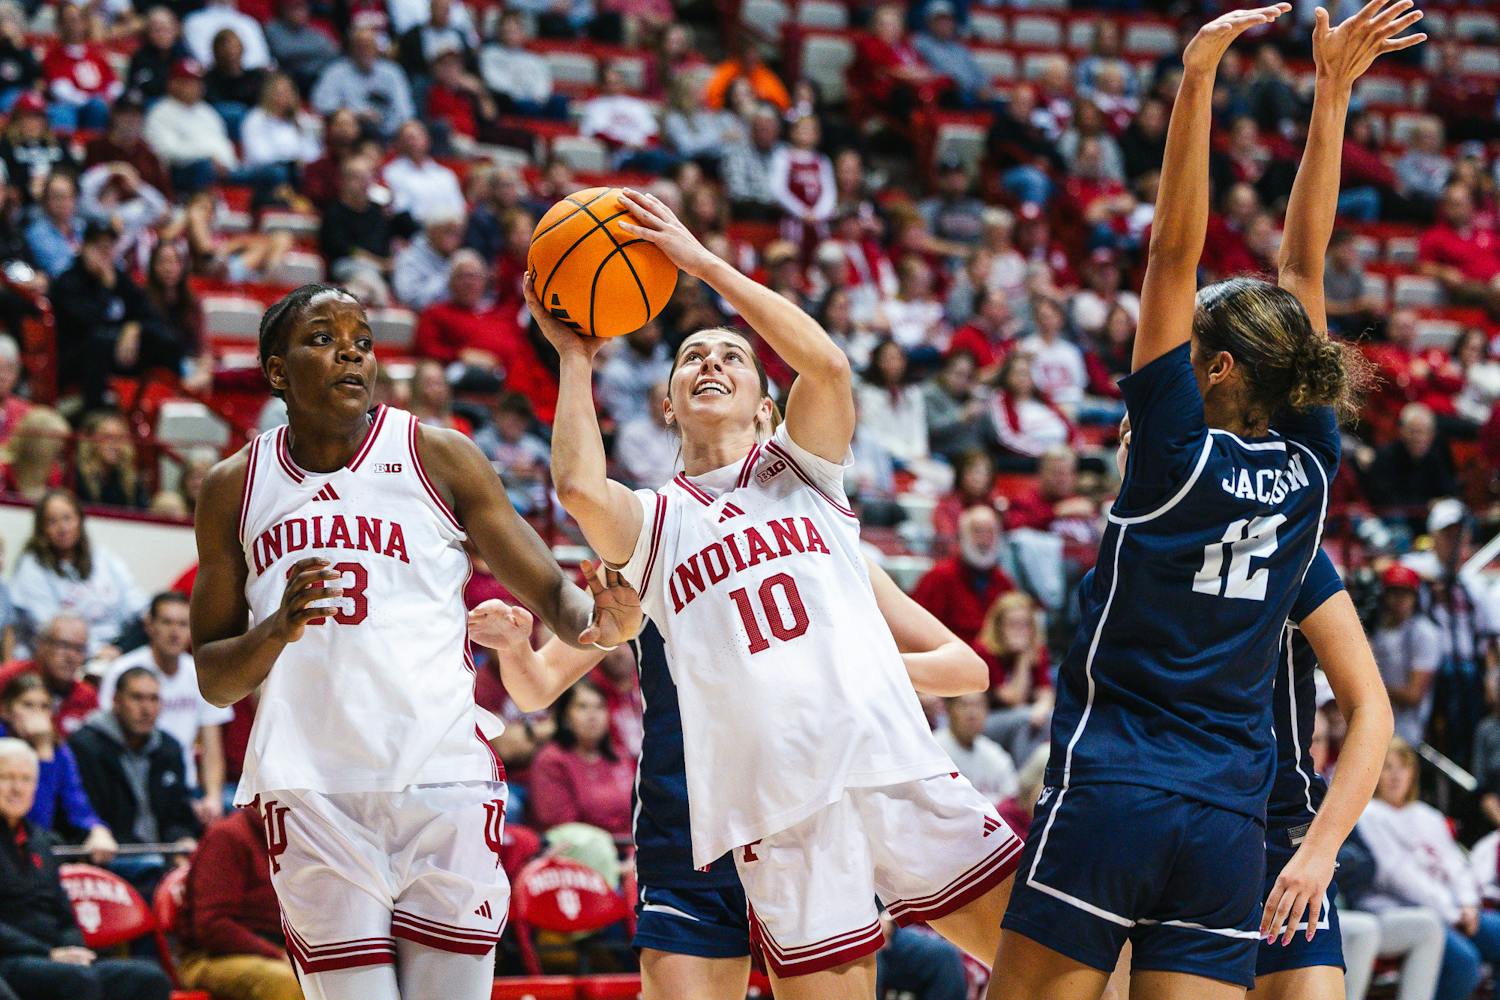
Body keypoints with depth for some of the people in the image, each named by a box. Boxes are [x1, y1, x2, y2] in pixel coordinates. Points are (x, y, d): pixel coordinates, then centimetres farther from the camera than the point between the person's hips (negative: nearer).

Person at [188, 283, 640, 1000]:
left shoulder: (439, 458, 6)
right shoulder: (234, 489, 11)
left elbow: (550, 592, 3)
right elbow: (214, 682, 13)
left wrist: (591, 621, -21)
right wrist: (277, 631, -9)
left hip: (442, 777, -1)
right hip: (311, 792, 1)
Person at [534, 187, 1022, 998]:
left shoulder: (797, 468, 18)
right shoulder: (655, 521, 16)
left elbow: (827, 365, -4)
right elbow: (579, 487, -9)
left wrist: (703, 262, -3)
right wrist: (574, 357, 4)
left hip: (895, 768, 1)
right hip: (779, 804, -1)